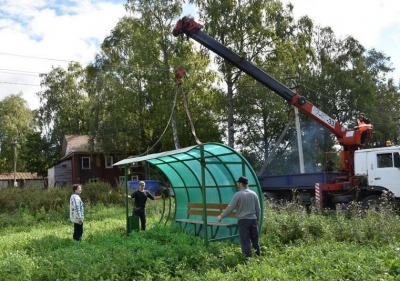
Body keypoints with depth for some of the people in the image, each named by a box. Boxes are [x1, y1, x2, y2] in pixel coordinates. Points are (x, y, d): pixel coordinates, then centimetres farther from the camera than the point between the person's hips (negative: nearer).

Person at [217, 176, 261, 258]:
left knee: (245, 241, 1)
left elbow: (230, 208, -8)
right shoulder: (254, 194, 5)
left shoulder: (238, 194, -9)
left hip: (243, 220, -5)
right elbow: (258, 209, 10)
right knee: (255, 240, 14)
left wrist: (221, 216, 2)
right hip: (253, 220, 5)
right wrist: (258, 220, 22)